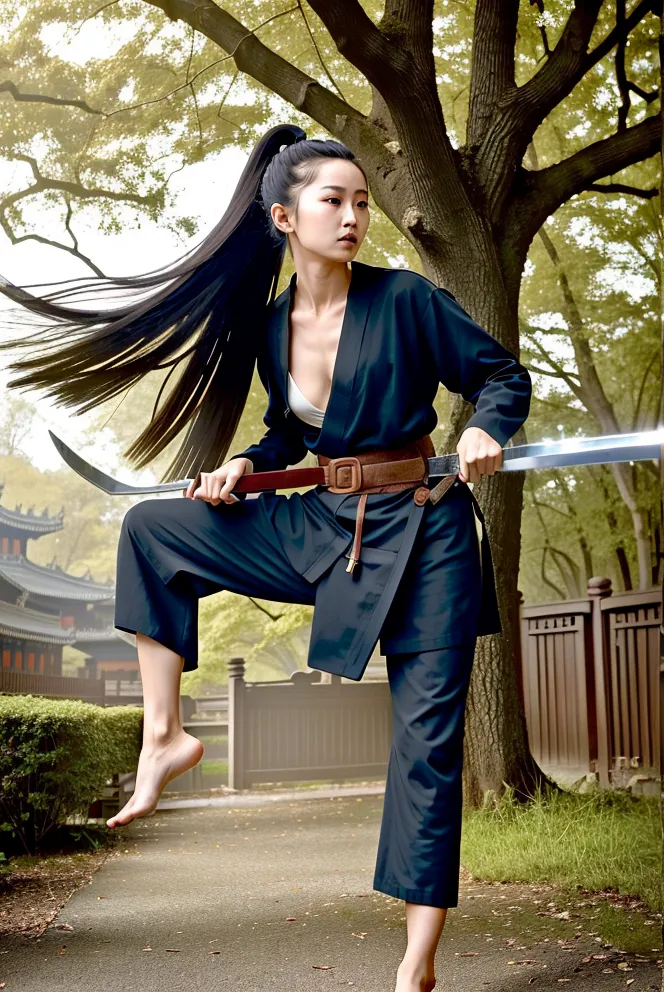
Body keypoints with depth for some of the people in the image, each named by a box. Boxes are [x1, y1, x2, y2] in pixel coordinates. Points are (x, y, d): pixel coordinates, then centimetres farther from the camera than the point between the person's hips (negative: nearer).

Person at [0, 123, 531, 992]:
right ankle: (164, 735, 0)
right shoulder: (271, 326, 3)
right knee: (152, 530, 0)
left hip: (420, 535, -5)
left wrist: (486, 430, -21)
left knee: (428, 735, -3)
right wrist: (241, 466, -2)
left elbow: (503, 374, -1)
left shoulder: (405, 299, -9)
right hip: (321, 526, 5)